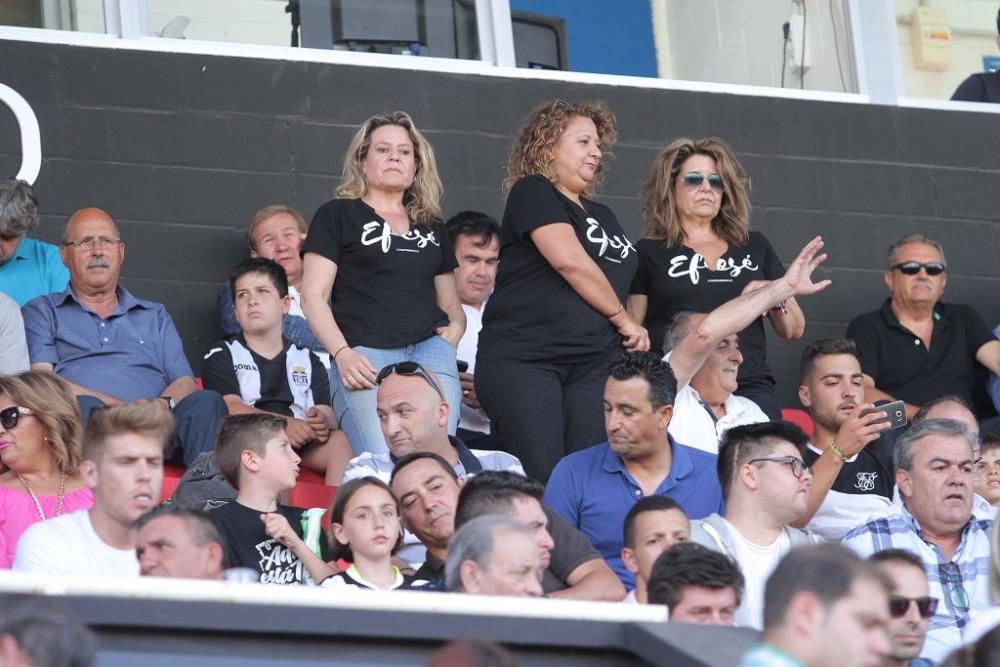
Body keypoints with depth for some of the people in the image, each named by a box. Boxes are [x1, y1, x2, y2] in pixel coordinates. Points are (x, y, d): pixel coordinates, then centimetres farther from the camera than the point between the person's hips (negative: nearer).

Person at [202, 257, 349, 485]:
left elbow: (326, 412, 10)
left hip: (301, 447, 3)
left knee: (338, 441, -25)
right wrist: (284, 423, -22)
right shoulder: (221, 357, 14)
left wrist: (323, 421, -19)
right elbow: (230, 408, -5)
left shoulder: (307, 361, 24)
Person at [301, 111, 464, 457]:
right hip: (365, 357, -4)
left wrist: (454, 329, 6)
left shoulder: (432, 227, 28)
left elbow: (451, 304, 32)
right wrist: (342, 354, -10)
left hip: (431, 351, 4)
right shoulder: (338, 215, 15)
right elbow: (313, 296, 6)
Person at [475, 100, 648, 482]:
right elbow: (571, 261, -12)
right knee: (540, 483, -15)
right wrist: (622, 318, -2)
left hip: (594, 363, 7)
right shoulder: (533, 194, 0)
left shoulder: (602, 216, 24)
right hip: (523, 360, -7)